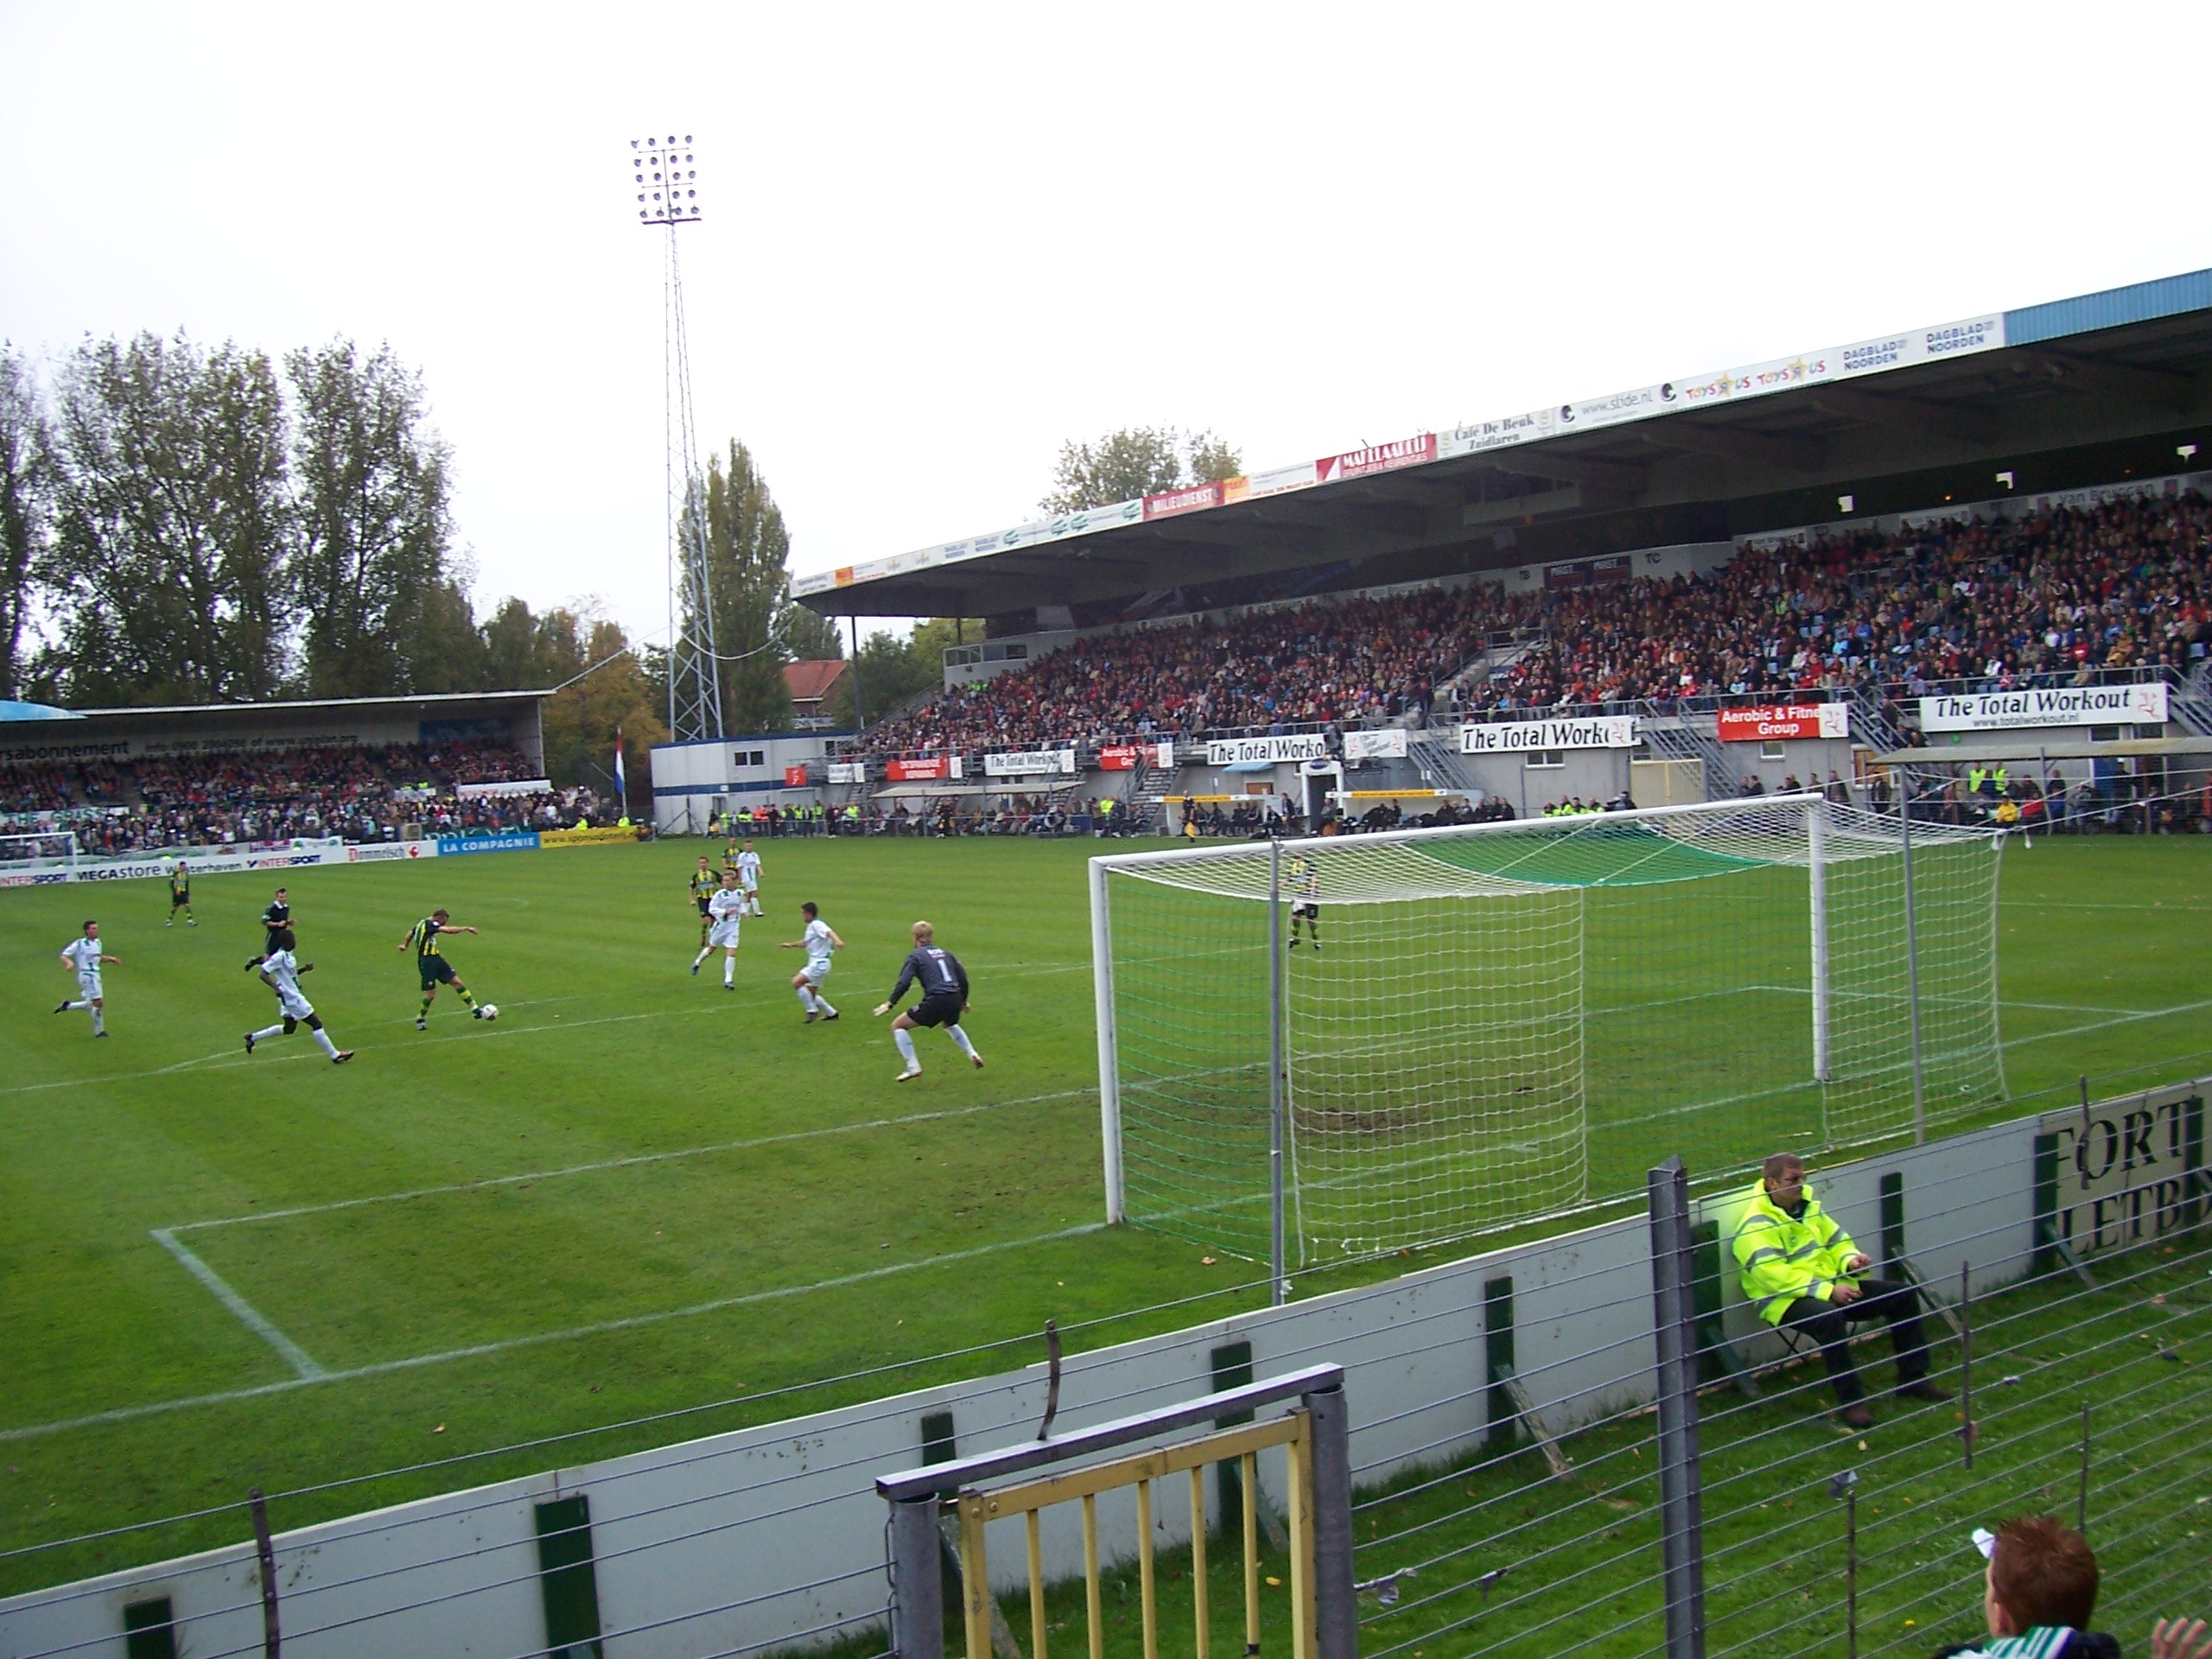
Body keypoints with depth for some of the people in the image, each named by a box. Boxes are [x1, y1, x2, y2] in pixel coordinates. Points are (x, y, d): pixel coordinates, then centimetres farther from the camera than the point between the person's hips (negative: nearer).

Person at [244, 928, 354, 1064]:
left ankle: (253, 1037, 30)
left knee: (288, 1029, 23)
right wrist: (277, 989, -31)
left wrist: (303, 969, 4)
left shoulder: (288, 955, 7)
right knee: (316, 1024, -4)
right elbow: (263, 974, -21)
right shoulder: (279, 957, -20)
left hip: (294, 997, 10)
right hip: (291, 998, -10)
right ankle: (335, 1055, 3)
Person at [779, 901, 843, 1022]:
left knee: (796, 982, -20)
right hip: (815, 963, 10)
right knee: (811, 994, 16)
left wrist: (837, 941, -53)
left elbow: (829, 932, -34)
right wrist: (790, 945, 33)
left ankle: (812, 1010, -13)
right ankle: (831, 1013, 25)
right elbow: (805, 943, 34)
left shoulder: (817, 925, -14)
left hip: (819, 963, -10)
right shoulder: (811, 926, 17)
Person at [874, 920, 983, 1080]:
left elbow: (904, 982, -8)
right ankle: (973, 1055, 33)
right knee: (950, 1024, 41)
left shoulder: (915, 956, 5)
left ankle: (913, 1067, 1)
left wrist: (890, 1003, -5)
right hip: (955, 1000, 7)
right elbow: (963, 978, 21)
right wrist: (963, 1001, 33)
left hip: (935, 1001, -7)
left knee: (898, 1026, 8)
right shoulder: (945, 953, 21)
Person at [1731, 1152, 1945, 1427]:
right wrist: (1826, 1291, -30)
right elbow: (1773, 1275, -25)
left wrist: (1850, 1259, -3)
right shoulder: (1756, 1226, -15)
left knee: (1904, 1295, 3)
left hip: (1833, 1288, 9)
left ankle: (1913, 1380, 12)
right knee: (1829, 1317, -41)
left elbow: (1837, 1241, 22)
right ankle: (1850, 1400, -28)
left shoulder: (1808, 1207, 14)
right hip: (1787, 1301, -9)